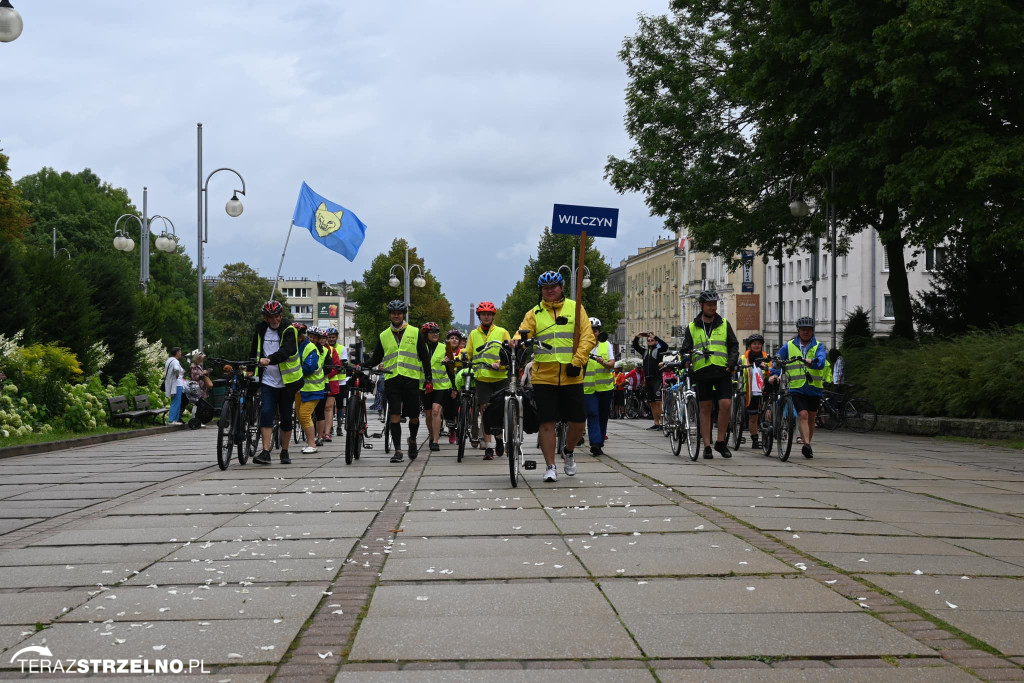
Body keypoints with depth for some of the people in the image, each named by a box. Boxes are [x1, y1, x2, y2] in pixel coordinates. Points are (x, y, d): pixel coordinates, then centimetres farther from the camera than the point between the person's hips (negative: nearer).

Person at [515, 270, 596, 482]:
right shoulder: (534, 313, 10)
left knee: (578, 421, 3)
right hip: (543, 377, 0)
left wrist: (577, 361, -10)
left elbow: (588, 338, 2)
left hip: (571, 376, 0)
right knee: (547, 423, -2)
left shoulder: (575, 309, 9)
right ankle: (550, 467, 6)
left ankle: (569, 452, 32)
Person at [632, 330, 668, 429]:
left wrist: (655, 336, -21)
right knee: (652, 402, 7)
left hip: (657, 379, -7)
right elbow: (635, 346, 18)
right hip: (648, 379, 7)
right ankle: (656, 423, 11)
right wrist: (637, 337, 1)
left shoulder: (659, 350, 1)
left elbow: (665, 346, -17)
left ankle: (662, 422, -18)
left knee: (658, 401, -15)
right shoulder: (645, 351, 19)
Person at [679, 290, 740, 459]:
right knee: (705, 408, 2)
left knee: (726, 404, -12)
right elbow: (685, 348, 11)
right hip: (702, 372, 0)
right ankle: (707, 446, 7)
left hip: (722, 371, 0)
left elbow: (734, 345, 12)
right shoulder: (692, 327, 10)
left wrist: (732, 362, -3)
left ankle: (720, 442, 4)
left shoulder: (724, 324, 11)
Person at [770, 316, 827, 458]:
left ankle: (808, 444, 25)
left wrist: (811, 361, -37)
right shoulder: (789, 346, 7)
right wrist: (775, 374, -7)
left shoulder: (819, 346, 4)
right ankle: (807, 445, -24)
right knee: (803, 415, -16)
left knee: (811, 418, 10)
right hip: (797, 388, -1)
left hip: (814, 388, 1)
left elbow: (821, 361, -15)